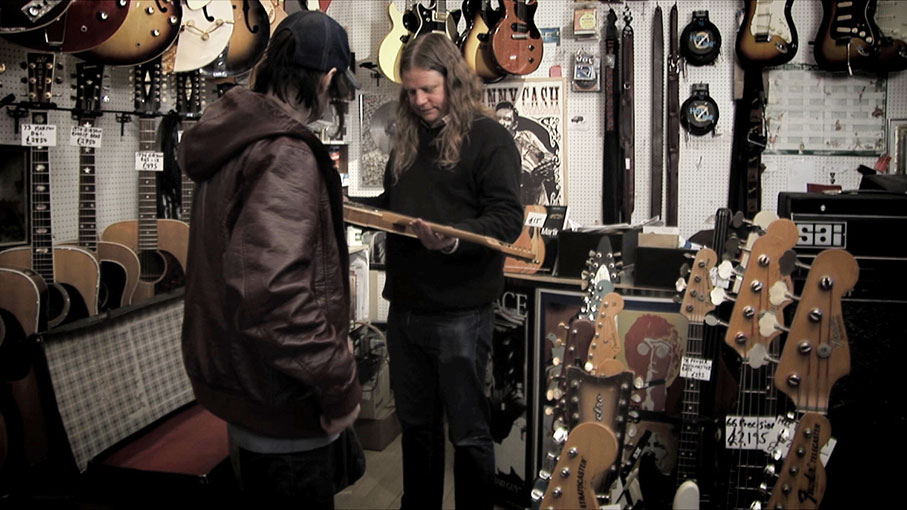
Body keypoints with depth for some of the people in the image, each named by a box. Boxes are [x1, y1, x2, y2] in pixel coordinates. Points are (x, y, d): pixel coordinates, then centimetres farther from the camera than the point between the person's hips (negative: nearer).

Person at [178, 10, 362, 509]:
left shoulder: (235, 137, 5)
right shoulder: (286, 158, -26)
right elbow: (272, 295, -37)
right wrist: (340, 385, -27)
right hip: (281, 407, -9)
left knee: (335, 466, 28)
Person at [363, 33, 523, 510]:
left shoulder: (488, 138, -7)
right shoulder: (407, 140, 14)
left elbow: (507, 218, -16)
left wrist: (453, 238, -32)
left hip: (460, 311, -6)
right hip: (404, 306, 7)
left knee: (468, 432, 4)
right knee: (415, 423, 18)